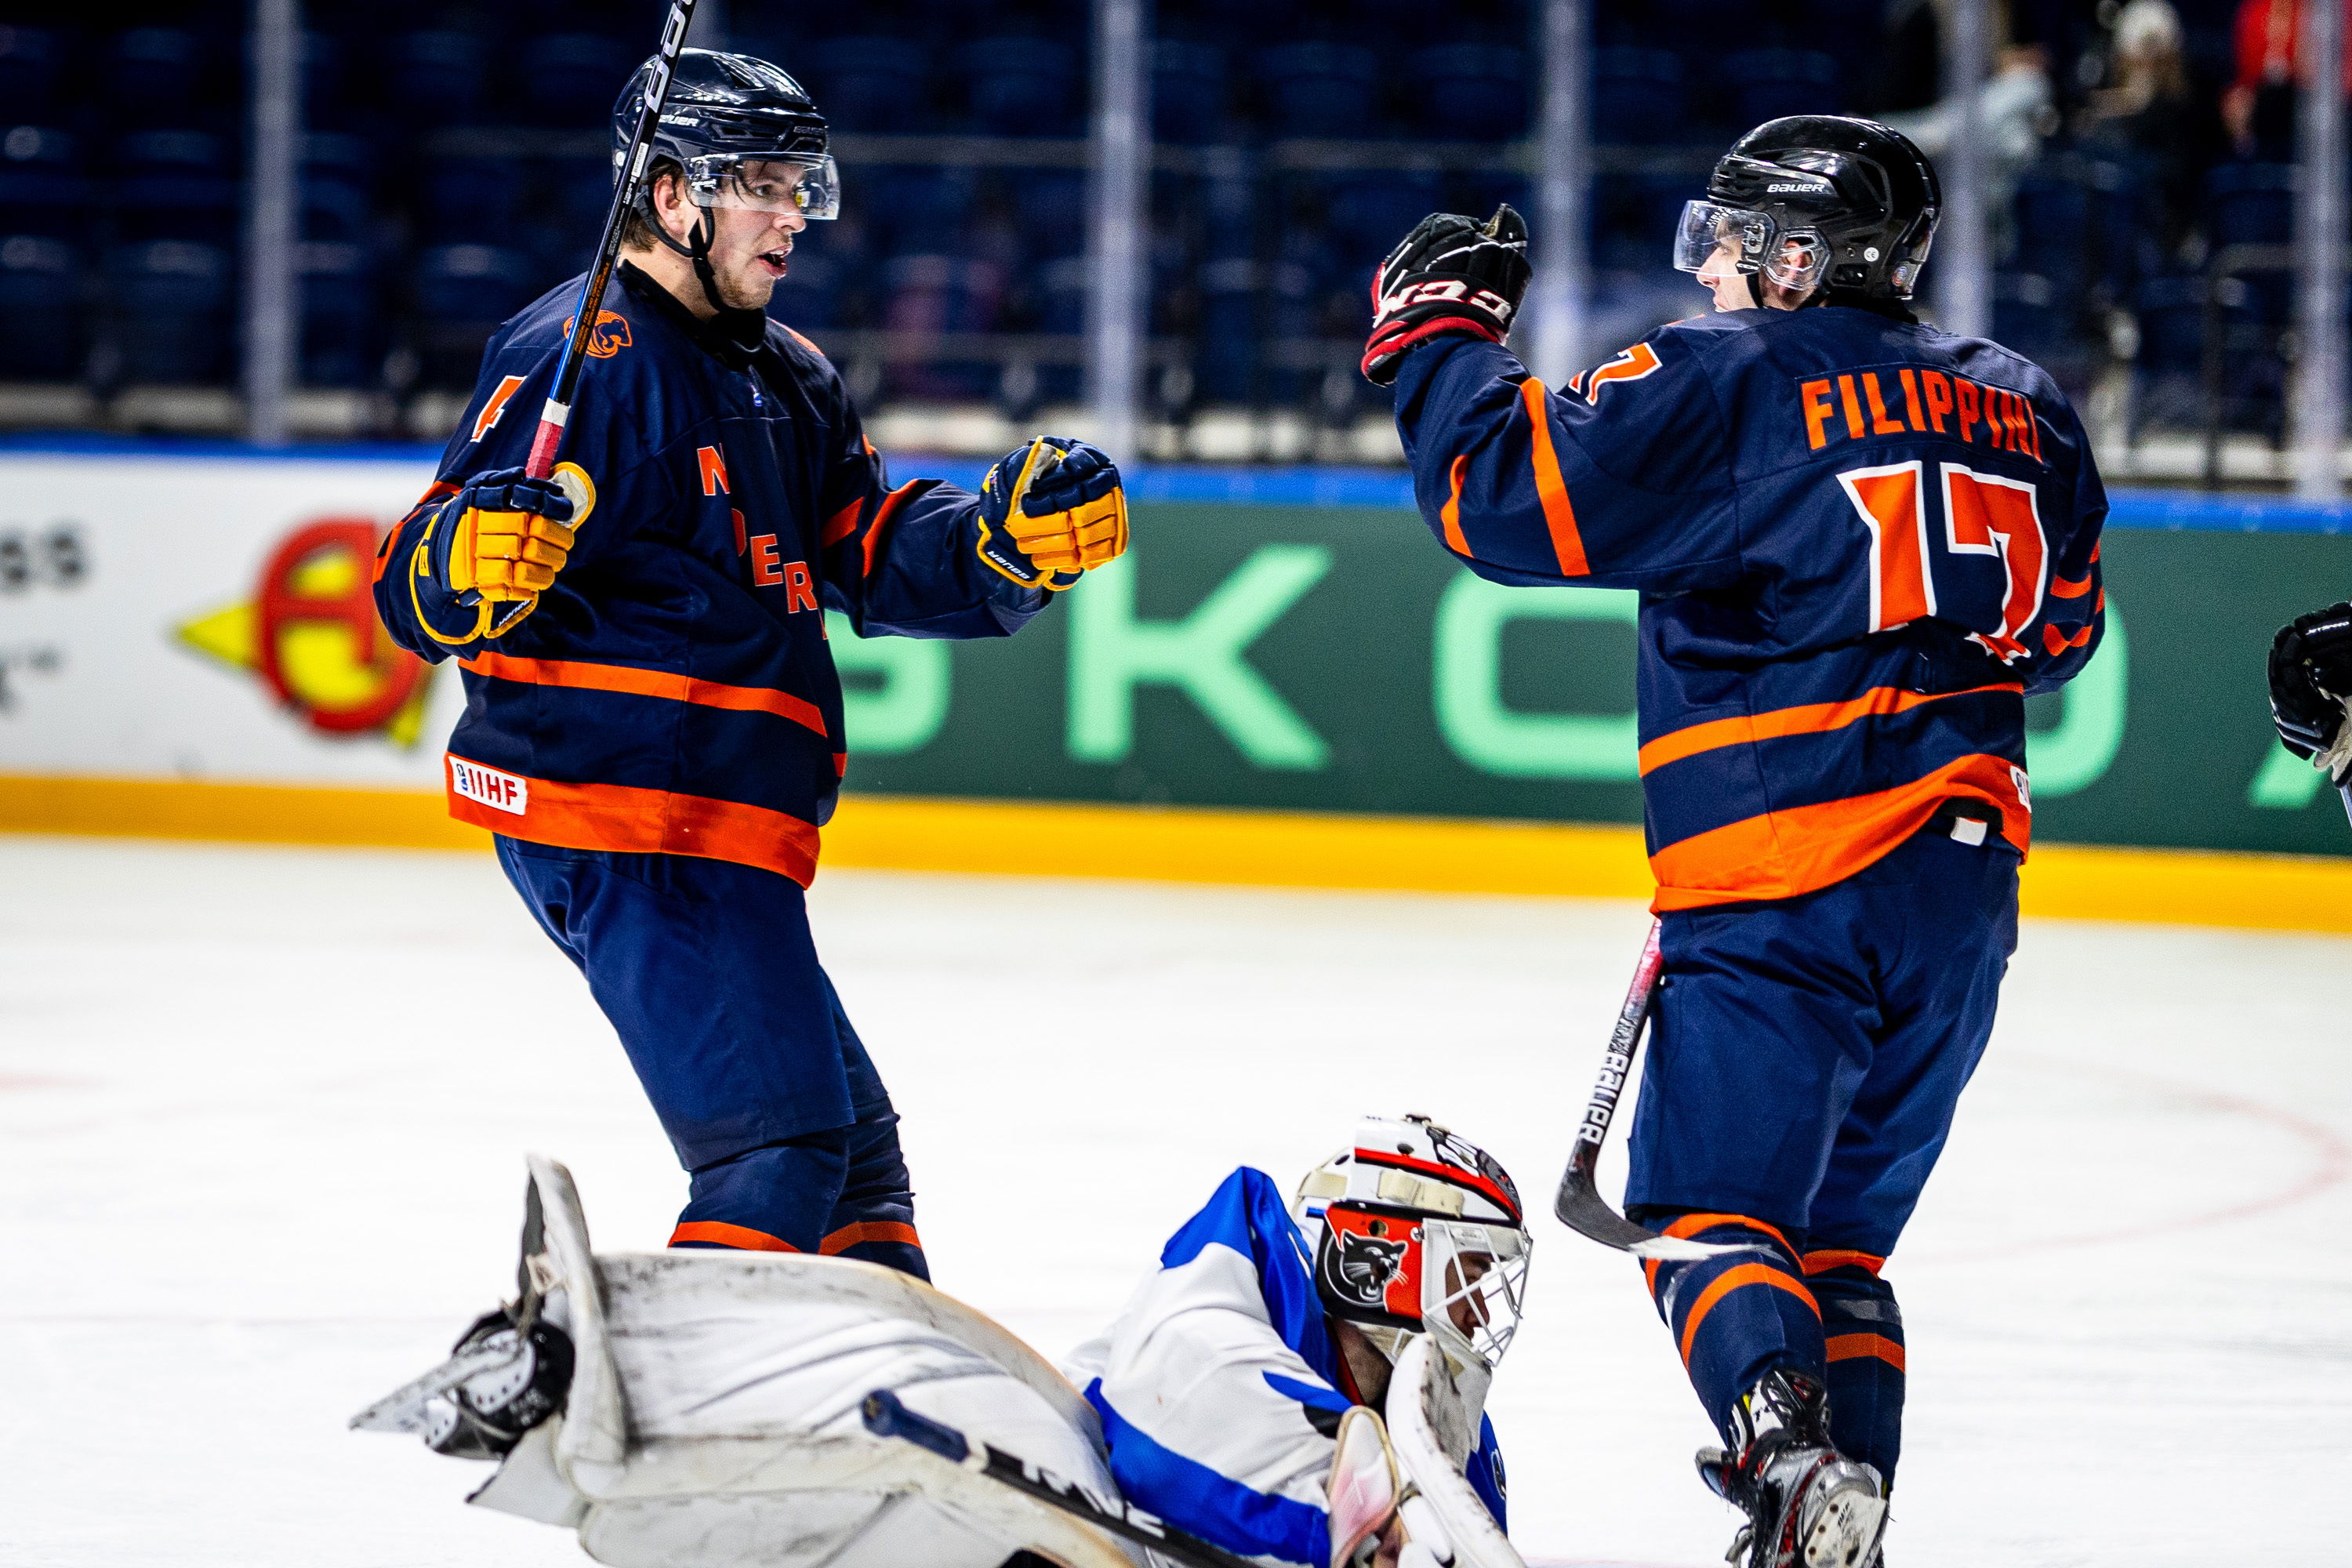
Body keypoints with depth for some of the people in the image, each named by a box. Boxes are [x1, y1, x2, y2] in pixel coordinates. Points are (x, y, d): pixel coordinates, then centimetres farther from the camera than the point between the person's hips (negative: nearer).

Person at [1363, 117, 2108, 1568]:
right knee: (1841, 1240, 16)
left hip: (1784, 882, -6)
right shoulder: (2020, 408, 13)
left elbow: (1505, 496, -10)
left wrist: (1441, 334, 6)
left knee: (1713, 1215, -5)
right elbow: (2062, 625, 25)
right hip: (1967, 889, 6)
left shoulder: (1728, 385, -7)